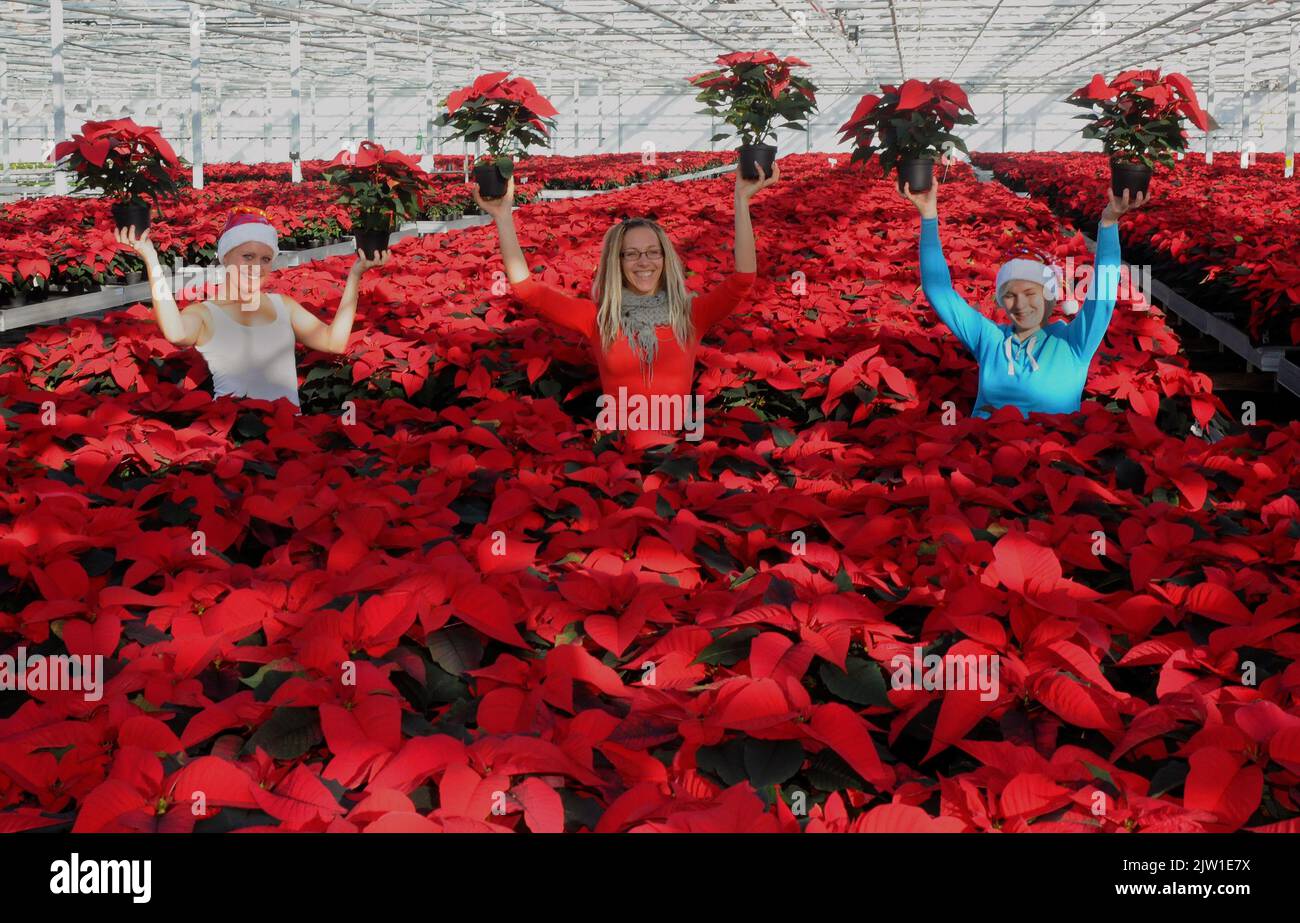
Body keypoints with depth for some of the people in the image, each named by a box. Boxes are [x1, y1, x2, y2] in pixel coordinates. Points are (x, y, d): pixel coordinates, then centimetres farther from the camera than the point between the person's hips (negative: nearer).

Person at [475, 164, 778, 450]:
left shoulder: (688, 313, 9)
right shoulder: (598, 317, 10)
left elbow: (743, 279, -3)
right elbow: (527, 288, 4)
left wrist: (741, 199, -7)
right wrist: (503, 215, -1)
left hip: (683, 449, 0)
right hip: (620, 451, 0)